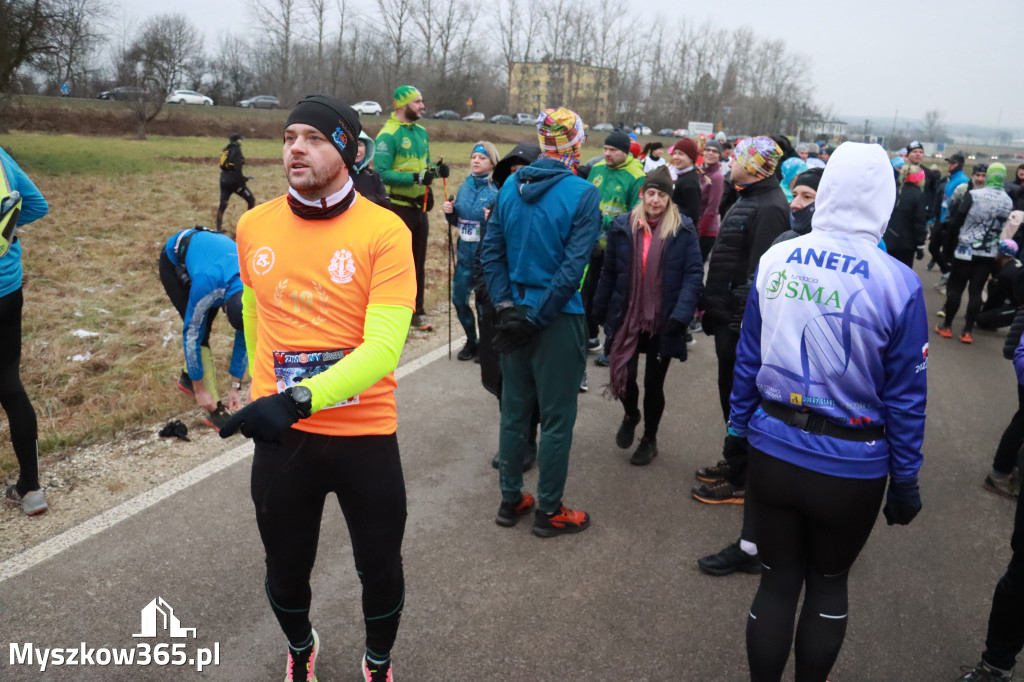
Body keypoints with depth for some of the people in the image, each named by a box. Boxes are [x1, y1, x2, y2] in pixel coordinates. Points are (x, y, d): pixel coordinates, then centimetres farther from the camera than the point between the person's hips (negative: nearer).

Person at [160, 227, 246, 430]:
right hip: (174, 260, -5)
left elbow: (244, 339, -15)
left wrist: (235, 387, -12)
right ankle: (215, 410, -13)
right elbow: (191, 335, -32)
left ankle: (188, 377, 30)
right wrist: (199, 389, -24)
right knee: (197, 331, -15)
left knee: (202, 328, 1)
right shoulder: (207, 286, -43)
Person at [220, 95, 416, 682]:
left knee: (381, 570, 14)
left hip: (365, 434, -3)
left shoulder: (385, 231, -14)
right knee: (286, 569, 19)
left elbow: (383, 348, -22)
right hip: (279, 435, 3)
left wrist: (297, 399, -33)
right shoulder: (254, 226, 0)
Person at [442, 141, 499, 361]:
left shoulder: (497, 190, -9)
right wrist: (449, 212, -3)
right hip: (465, 252, 6)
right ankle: (471, 340, 31)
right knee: (459, 298, 12)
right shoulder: (464, 187, 8)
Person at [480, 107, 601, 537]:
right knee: (556, 418, 8)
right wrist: (536, 318, -15)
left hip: (515, 312, 5)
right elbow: (573, 267, -20)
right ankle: (548, 511, 20)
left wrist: (507, 306, -3)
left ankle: (510, 500, 29)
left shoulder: (510, 187, 2)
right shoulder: (583, 194, -13)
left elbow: (491, 253, -1)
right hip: (558, 319, -5)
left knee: (514, 410, 16)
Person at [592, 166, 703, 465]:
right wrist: (600, 312, 8)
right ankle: (630, 415, 34)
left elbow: (694, 274, -9)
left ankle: (649, 439, 34)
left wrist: (680, 315, -19)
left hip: (663, 322, -1)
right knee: (624, 376, -3)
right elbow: (609, 272, 7)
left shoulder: (683, 229, -5)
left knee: (654, 383, 9)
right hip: (627, 318, 2)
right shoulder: (623, 226, 1)